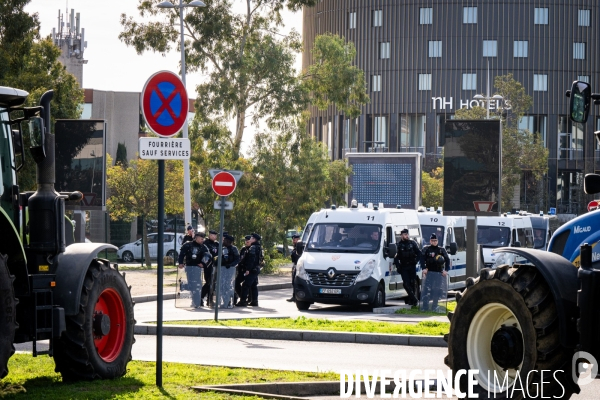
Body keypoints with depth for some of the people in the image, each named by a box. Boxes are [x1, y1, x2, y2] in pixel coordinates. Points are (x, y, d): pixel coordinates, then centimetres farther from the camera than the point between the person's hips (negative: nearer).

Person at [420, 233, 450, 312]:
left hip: (439, 273, 2)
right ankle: (425, 307, -11)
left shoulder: (441, 250, 9)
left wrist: (446, 270, -5)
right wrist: (424, 268, -16)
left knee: (437, 290, 4)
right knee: (427, 289, -11)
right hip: (429, 272, -2)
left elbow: (447, 260, 6)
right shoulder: (426, 249, 5)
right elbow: (422, 259, -3)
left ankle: (434, 306, 13)